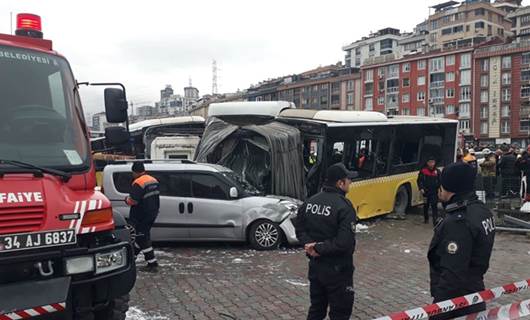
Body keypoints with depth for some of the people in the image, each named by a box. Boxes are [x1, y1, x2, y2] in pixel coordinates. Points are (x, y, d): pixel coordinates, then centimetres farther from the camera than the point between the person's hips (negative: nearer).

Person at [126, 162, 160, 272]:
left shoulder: (138, 183, -20)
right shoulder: (154, 181, 9)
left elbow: (133, 200, -24)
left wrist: (127, 199, -4)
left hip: (141, 216, -9)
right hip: (152, 213, 9)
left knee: (143, 238, 0)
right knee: (141, 236, 21)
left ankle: (152, 263, 0)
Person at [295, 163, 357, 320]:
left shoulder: (310, 201, 2)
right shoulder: (344, 207, -20)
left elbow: (300, 230, 6)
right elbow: (345, 242, -27)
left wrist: (310, 245, -8)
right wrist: (319, 248, -18)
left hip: (315, 265, 7)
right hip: (337, 270, -7)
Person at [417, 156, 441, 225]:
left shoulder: (437, 171, 2)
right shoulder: (423, 171, -3)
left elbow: (439, 181, 9)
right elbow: (419, 180, -1)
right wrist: (421, 188, -12)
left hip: (434, 192, 0)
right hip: (425, 192, 0)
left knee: (434, 206, -9)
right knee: (426, 205, 14)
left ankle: (435, 220, -8)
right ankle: (426, 219, 30)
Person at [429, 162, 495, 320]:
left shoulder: (458, 223, -27)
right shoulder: (481, 208, 4)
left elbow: (453, 274, -26)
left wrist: (438, 307, -21)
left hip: (456, 297, -10)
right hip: (475, 291, 10)